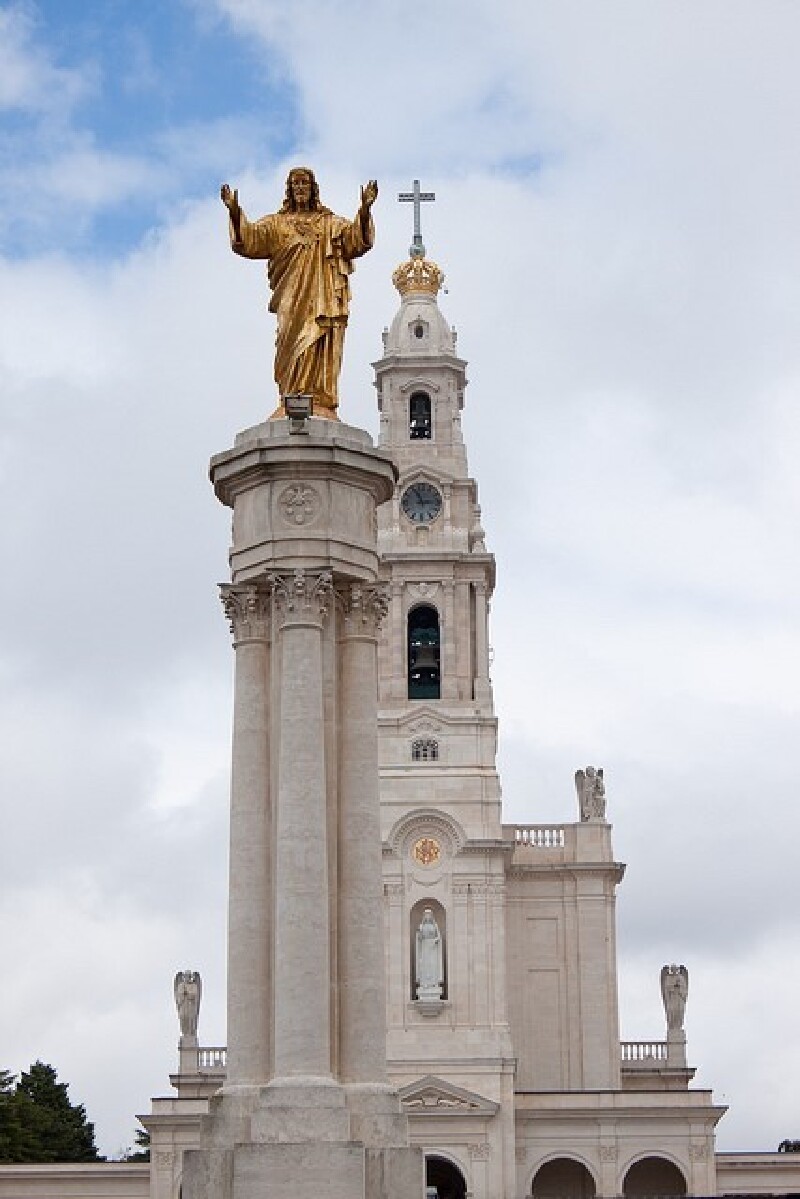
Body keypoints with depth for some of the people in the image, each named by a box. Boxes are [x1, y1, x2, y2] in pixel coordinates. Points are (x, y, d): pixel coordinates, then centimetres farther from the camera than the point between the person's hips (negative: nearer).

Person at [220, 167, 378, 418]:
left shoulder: (331, 223, 15)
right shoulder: (277, 223, 16)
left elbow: (356, 238, -2)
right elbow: (249, 238, 2)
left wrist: (365, 210, -19)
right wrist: (234, 211, -14)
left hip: (321, 298, -1)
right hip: (291, 298, 1)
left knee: (320, 348, -9)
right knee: (293, 347, -6)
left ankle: (320, 403, -13)